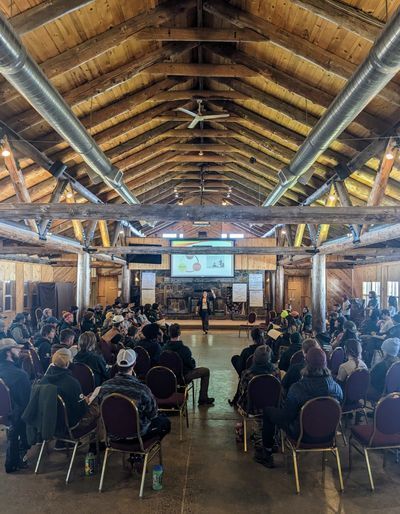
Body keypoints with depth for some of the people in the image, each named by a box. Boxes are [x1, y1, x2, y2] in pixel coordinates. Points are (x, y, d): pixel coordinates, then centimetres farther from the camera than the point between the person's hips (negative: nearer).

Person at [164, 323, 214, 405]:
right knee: (206, 371, 11)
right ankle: (203, 399, 17)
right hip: (183, 376, -6)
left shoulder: (166, 347, -11)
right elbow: (191, 364, -16)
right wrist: (193, 364, 9)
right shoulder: (184, 349, -27)